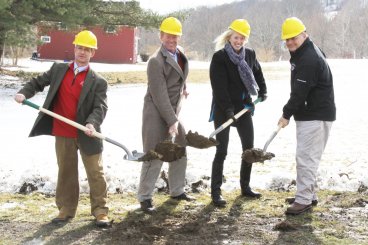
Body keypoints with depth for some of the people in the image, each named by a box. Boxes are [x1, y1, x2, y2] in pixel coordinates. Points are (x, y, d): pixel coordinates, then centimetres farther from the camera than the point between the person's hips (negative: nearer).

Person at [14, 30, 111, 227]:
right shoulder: (58, 69, 5)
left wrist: (92, 123, -33)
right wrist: (24, 93, -6)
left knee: (95, 173, 4)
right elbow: (38, 82, 13)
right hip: (62, 134, 3)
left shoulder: (98, 82, -7)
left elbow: (100, 107, -15)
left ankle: (100, 211, 14)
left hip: (86, 135, -3)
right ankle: (66, 210, 24)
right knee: (66, 173, 13)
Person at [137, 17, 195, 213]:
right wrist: (172, 121, -24)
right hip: (156, 113, -8)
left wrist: (183, 88, 28)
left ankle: (177, 190, 28)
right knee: (154, 156, -5)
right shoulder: (156, 61, -21)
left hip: (173, 111, 8)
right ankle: (145, 197, 5)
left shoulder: (179, 53, 3)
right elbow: (160, 96, -23)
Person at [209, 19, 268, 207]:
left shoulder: (250, 54, 4)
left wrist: (262, 92, 11)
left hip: (244, 106, 6)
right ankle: (215, 192, 1)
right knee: (221, 151, -6)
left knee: (249, 148, 9)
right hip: (223, 110, -6)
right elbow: (219, 87, -18)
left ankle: (245, 187, 24)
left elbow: (258, 73, 24)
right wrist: (228, 109, -24)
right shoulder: (219, 57, -12)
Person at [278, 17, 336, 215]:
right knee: (306, 156, 16)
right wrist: (289, 113, 13)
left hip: (316, 116, -11)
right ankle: (308, 195, 25)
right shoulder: (302, 54, 13)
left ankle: (304, 200, -4)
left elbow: (299, 92, -22)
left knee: (306, 157, -9)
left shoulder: (309, 59, -21)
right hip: (308, 114, 11)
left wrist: (286, 114, -14)